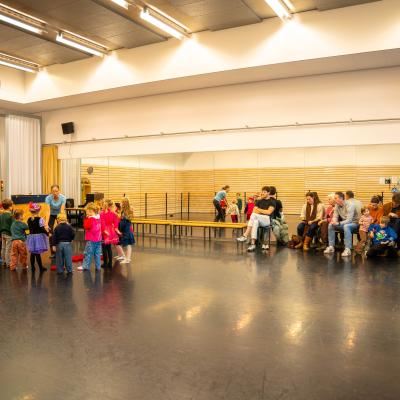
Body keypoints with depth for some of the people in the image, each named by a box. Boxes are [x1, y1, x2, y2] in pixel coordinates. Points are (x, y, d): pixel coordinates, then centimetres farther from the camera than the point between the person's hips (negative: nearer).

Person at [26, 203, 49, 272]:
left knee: (33, 253, 12)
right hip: (39, 237, -6)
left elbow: (30, 228, 12)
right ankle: (41, 267, 7)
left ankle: (32, 267, 19)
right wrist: (47, 233, -2)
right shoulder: (40, 219, -14)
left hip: (31, 236, 6)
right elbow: (42, 229, -16)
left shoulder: (29, 219, 4)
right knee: (38, 253, -1)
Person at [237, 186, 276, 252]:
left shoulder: (272, 202, 4)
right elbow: (254, 211, 9)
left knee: (254, 215, -33)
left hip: (267, 220, -4)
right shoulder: (259, 201, 19)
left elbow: (269, 212, -10)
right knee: (255, 222, -36)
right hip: (258, 219, 4)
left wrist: (259, 210, 2)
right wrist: (264, 211, -4)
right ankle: (253, 244, -45)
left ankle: (245, 236, -37)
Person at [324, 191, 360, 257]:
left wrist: (338, 223, -38)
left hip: (354, 223, -7)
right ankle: (331, 246, -6)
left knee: (346, 226, -38)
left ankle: (348, 249, -40)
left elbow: (349, 220, -30)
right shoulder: (337, 205, -3)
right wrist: (334, 221, -23)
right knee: (330, 225, -10)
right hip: (344, 223, 7)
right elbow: (335, 216, 1)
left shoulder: (350, 205, -25)